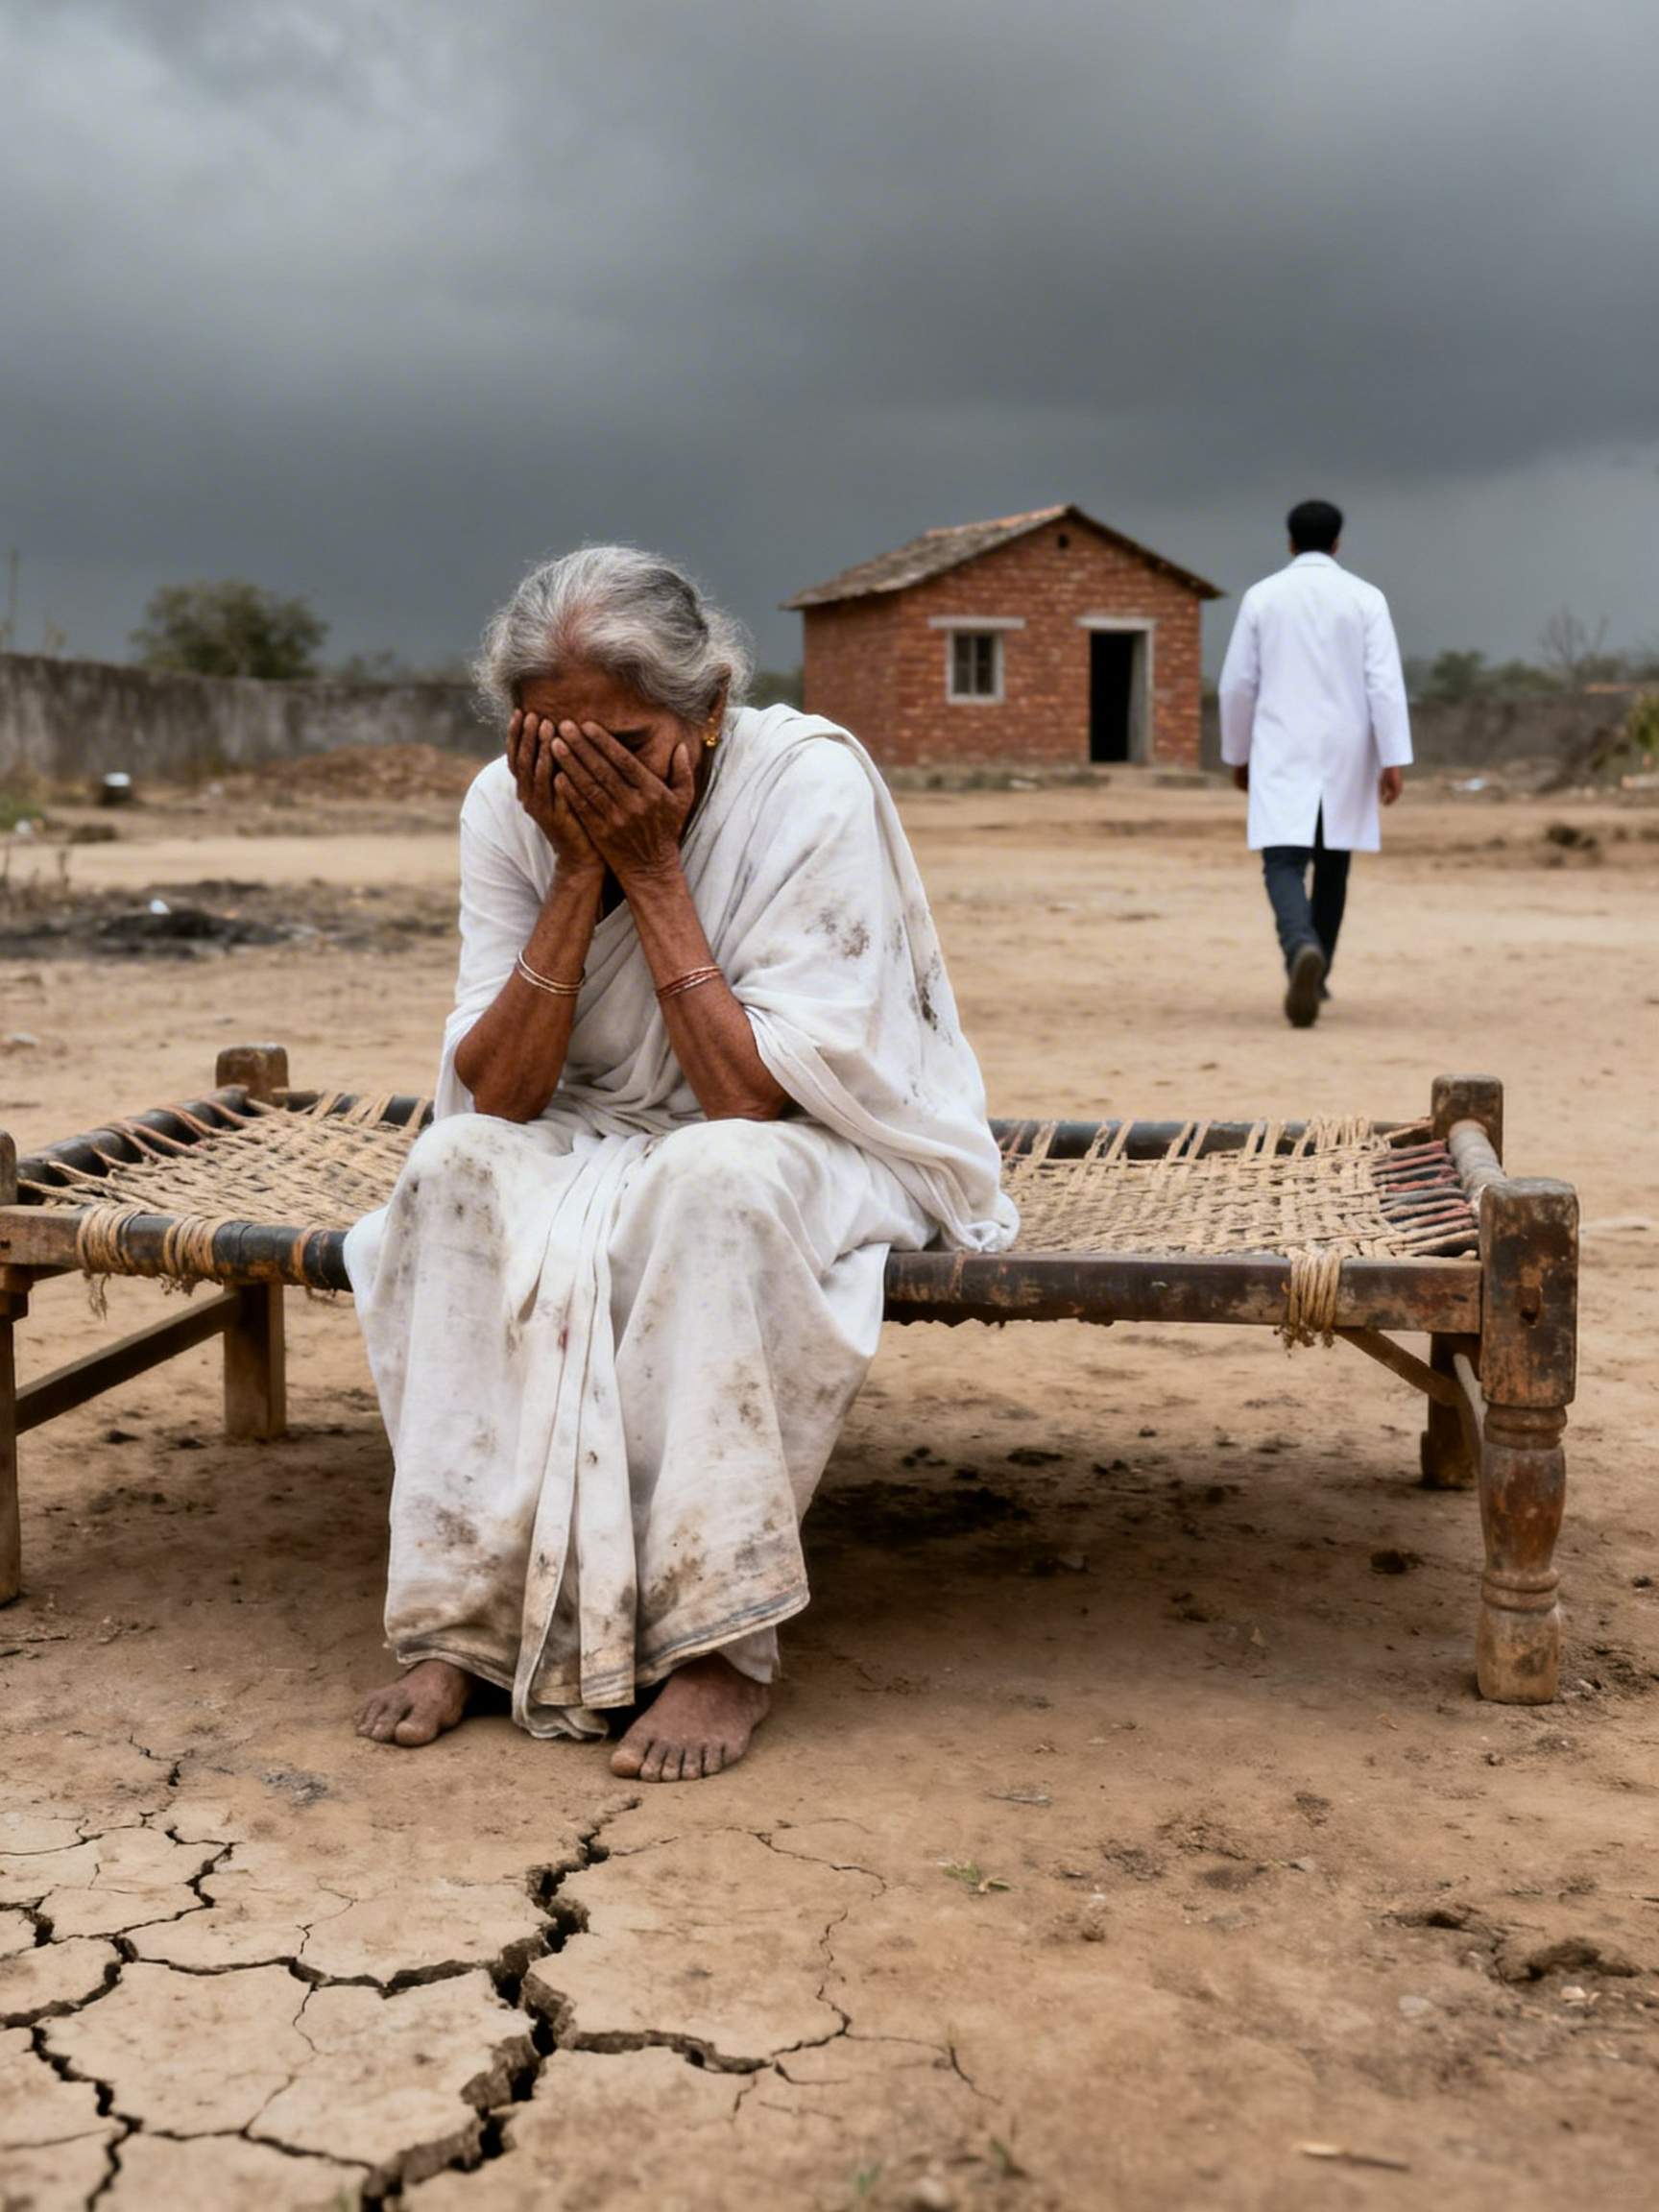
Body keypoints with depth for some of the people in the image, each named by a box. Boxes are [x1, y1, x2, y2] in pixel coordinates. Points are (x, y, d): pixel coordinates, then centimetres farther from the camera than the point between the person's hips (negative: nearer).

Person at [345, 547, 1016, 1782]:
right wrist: (581, 874, -23)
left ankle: (723, 1642, -28)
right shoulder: (507, 808, -9)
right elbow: (497, 1095, -15)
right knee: (461, 1166, -26)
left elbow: (748, 1098, -25)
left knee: (713, 1181, -37)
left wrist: (651, 868, -27)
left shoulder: (813, 787, -21)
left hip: (822, 1143, -4)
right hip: (591, 1145, 4)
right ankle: (461, 1620, -22)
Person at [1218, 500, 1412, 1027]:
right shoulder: (1366, 598, 0)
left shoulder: (1260, 597, 2)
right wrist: (1395, 761, -9)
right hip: (1344, 755, 1)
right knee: (1332, 863, 18)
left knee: (1284, 865, -7)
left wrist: (1237, 755, 15)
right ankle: (1314, 977, 27)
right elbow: (1385, 683, -8)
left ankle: (1302, 951, -37)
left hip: (1282, 756, -1)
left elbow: (1237, 684, 3)